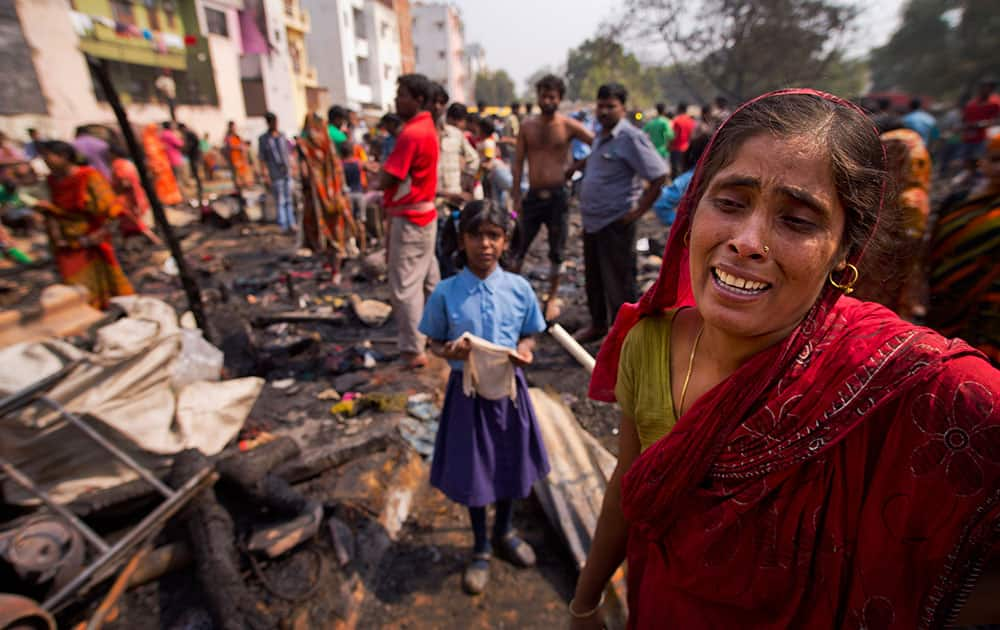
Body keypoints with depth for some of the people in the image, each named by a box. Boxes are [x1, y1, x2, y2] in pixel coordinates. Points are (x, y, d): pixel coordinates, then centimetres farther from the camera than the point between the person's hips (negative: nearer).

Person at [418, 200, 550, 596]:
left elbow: (529, 335, 4)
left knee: (510, 464, 19)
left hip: (508, 387, 2)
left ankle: (504, 533, 50)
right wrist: (450, 351, -23)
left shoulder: (519, 288, -7)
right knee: (471, 471, 13)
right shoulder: (446, 292, -11)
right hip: (467, 390, -1)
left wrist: (524, 351, -17)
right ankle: (481, 548, 41)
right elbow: (434, 342, -2)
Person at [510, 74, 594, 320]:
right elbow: (518, 163, 5)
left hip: (558, 196, -1)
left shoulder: (569, 126, -2)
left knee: (557, 252, 7)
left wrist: (577, 165, -4)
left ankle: (551, 299, 22)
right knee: (519, 247, 5)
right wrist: (516, 196, -1)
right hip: (533, 195, 2)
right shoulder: (527, 126, 5)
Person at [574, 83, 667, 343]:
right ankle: (597, 325, 37)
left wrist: (638, 211, -17)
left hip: (615, 224, -9)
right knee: (593, 279, 19)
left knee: (618, 283, 0)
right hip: (592, 221, 9)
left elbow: (659, 176, -18)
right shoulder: (601, 138, 12)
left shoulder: (630, 138, -14)